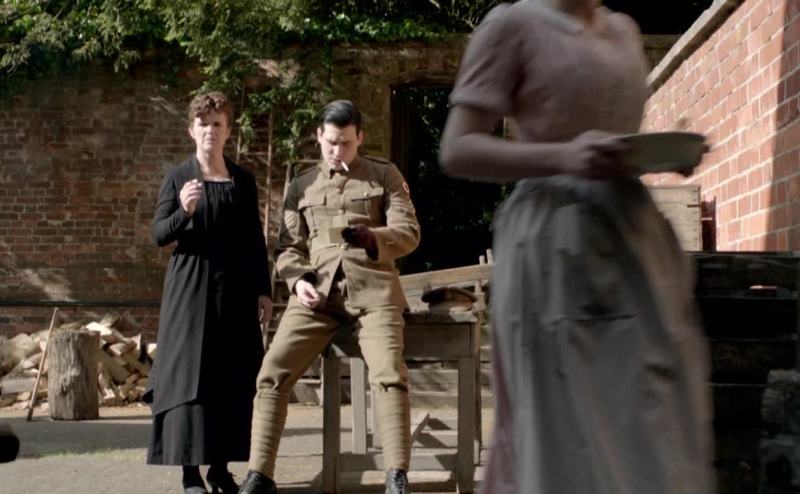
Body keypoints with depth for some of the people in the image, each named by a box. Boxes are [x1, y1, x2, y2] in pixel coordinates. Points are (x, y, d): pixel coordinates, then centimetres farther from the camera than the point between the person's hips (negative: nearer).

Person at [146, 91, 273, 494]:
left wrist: (263, 290, 7)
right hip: (190, 291, -3)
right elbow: (158, 235, -3)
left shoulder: (243, 180, 10)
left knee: (234, 378, 3)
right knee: (189, 374, -6)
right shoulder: (177, 177, 2)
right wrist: (183, 211, -21)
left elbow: (256, 240, 12)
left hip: (235, 291, 3)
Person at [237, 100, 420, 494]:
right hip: (316, 290, 2)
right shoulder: (302, 185, 19)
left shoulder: (384, 175, 12)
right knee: (273, 371, -11)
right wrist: (298, 280, -5)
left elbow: (409, 232, 4)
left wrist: (372, 237, -17)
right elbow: (288, 246, 17)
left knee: (388, 372, -22)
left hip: (372, 287, -2)